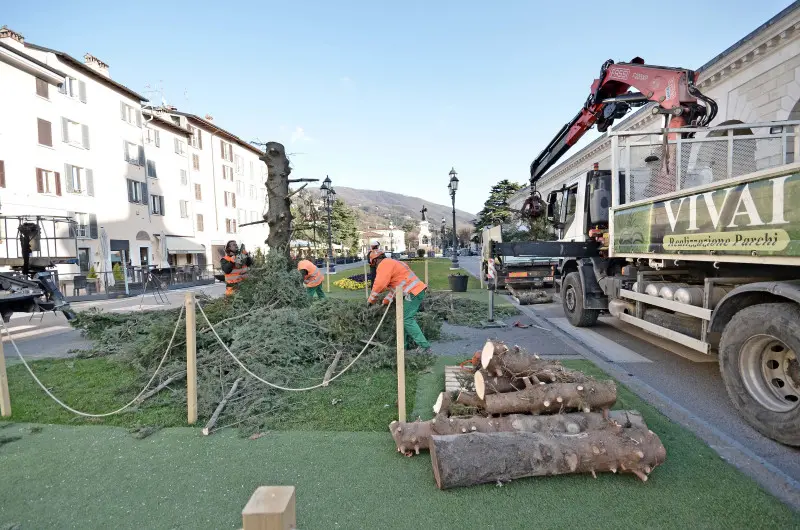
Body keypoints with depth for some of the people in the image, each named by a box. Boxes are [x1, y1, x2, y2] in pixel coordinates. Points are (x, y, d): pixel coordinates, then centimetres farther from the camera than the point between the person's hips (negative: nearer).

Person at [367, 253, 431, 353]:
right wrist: (386, 300, 20)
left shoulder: (384, 264, -7)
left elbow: (379, 284, -17)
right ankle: (403, 346, 19)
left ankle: (424, 347, -9)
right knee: (405, 318, 14)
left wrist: (371, 300, -2)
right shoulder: (391, 263, 25)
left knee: (407, 320, -9)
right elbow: (394, 285, 24)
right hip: (418, 290, 10)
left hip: (413, 292, -10)